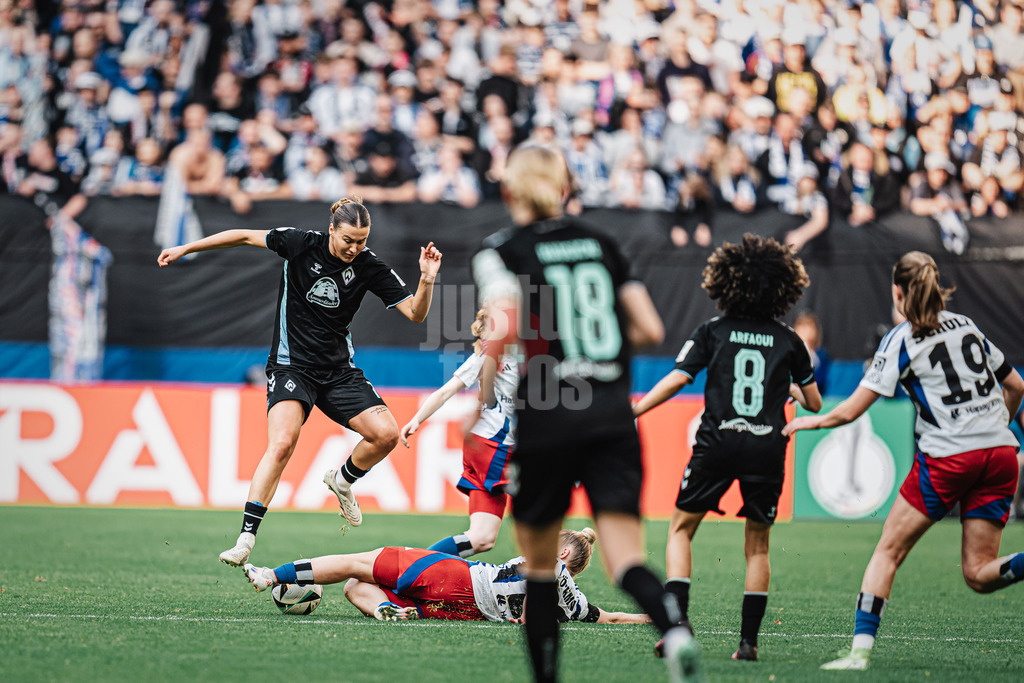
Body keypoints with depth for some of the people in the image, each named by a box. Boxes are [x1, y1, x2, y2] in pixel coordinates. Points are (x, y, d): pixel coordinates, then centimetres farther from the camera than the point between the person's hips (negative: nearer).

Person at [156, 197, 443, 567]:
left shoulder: (370, 267, -6)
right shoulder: (302, 244, -12)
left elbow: (415, 314, -6)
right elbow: (245, 236, 0)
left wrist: (427, 281, -26)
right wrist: (185, 248, 3)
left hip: (339, 368, 3)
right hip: (291, 366, -3)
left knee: (386, 434, -13)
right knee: (282, 443, -26)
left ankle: (342, 480, 20)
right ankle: (245, 539, -27)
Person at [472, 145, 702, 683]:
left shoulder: (501, 250, 1)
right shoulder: (600, 244, 14)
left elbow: (503, 326, -17)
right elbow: (651, 330, 11)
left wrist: (480, 408, -8)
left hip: (546, 417, -3)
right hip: (613, 414, 3)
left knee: (538, 562, 15)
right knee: (625, 557, -6)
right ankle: (673, 628, -35)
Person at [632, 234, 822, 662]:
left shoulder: (712, 333, 3)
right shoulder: (789, 342, 7)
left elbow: (675, 381, -4)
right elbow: (814, 404, 15)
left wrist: (631, 413, 4)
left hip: (717, 444, -1)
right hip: (766, 449, 1)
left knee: (681, 529, 13)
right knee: (757, 545, 14)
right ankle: (749, 639, 7)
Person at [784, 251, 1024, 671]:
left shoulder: (901, 340, 1)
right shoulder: (966, 325, 16)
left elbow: (851, 411, -2)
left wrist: (809, 421, 16)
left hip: (946, 458, -5)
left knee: (888, 551, 7)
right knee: (979, 574, 4)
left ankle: (861, 650, 0)